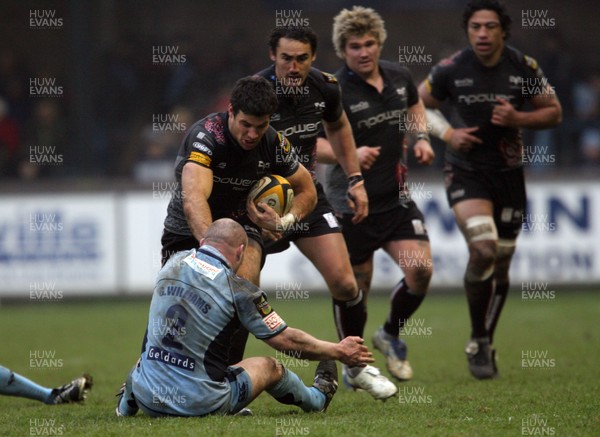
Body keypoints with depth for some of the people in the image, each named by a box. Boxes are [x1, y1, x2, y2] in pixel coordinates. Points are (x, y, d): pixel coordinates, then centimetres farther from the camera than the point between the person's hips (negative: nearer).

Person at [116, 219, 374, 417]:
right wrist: (339, 352, 10)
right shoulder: (238, 289, -12)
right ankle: (316, 397, 48)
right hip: (201, 404, -3)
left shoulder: (175, 262, 2)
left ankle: (128, 401, 39)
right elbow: (286, 340, -5)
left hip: (147, 398, 3)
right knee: (269, 367, 25)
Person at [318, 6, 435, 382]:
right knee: (356, 287, 2)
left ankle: (391, 336, 16)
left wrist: (422, 137, 7)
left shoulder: (399, 77, 3)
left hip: (396, 198, 5)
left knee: (421, 269, -11)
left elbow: (415, 105, 25)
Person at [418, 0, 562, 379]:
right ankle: (478, 342, -9)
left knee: (501, 265, 9)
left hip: (509, 174, 3)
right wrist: (448, 133, -10)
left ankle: (485, 345, 27)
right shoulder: (451, 70, -10)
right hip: (466, 173, -3)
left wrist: (518, 119, -16)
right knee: (483, 248, -23)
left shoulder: (524, 68, -7)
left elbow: (554, 112, 3)